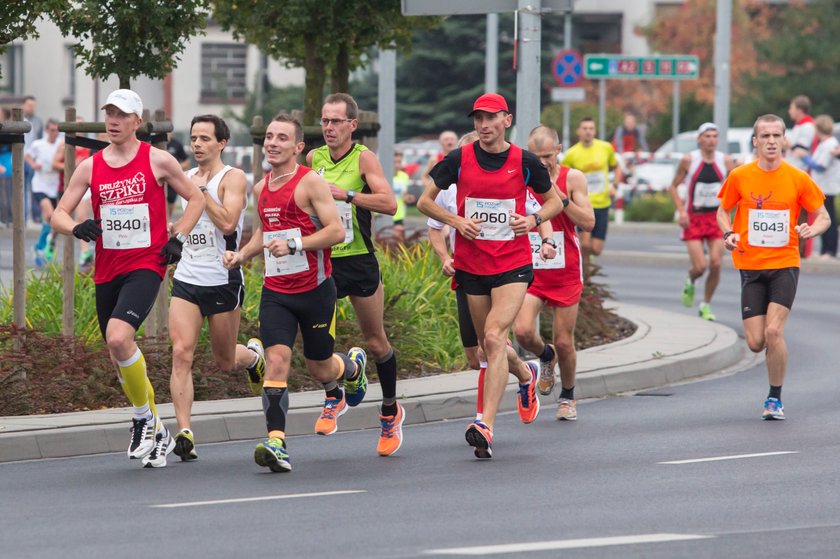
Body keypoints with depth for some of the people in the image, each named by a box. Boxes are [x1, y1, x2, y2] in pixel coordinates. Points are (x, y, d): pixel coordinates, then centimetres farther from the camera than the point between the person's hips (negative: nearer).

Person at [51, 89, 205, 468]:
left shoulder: (158, 161, -1)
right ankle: (156, 433, 30)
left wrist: (178, 238, -3)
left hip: (145, 266, -5)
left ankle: (144, 419, -7)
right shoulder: (90, 167, 6)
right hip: (106, 271, 5)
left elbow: (195, 198, 10)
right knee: (119, 356, 10)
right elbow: (58, 215, 6)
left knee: (119, 338, -26)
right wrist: (76, 228, -16)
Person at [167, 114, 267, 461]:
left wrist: (201, 190, -17)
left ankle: (253, 355, 46)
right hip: (186, 280, 4)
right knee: (181, 353, -14)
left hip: (223, 281, -4)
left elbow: (227, 223, -21)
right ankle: (184, 433, -17)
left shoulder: (232, 178, -7)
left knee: (225, 362, 9)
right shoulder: (188, 179, 12)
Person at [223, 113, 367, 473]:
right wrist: (242, 255, 8)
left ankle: (354, 366, 47)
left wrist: (294, 245, -25)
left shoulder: (310, 183, -11)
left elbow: (337, 231, -16)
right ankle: (276, 443, -23)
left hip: (315, 289, -4)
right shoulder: (261, 188, 9)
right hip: (275, 291, 4)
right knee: (276, 360, -15)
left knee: (319, 367, 10)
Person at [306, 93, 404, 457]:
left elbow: (389, 204, -21)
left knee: (375, 342, 8)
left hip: (358, 260, -3)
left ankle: (390, 411, 27)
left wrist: (346, 195, -26)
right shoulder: (313, 158, 6)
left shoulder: (364, 158, -8)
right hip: (321, 260, 3)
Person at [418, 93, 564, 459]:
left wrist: (534, 220, -8)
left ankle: (485, 425, -24)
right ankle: (527, 376, 47)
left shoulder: (524, 161, -1)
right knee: (489, 345, 12)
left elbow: (555, 200, 13)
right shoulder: (459, 159, 0)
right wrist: (457, 221, -11)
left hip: (513, 264, -3)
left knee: (494, 337, -19)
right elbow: (425, 201, 5)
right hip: (471, 264, 3)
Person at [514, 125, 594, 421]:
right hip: (529, 269, 1)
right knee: (522, 330, -18)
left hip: (565, 271, -1)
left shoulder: (573, 179, -4)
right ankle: (545, 356, 17)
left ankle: (567, 396, 26)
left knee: (564, 341, 3)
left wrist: (559, 196, -20)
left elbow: (588, 222, -12)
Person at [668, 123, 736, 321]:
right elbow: (674, 187, 1)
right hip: (693, 218, -2)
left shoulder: (725, 161, 0)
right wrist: (681, 211, -10)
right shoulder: (688, 160, -6)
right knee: (700, 267, -11)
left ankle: (706, 305, 10)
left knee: (716, 264, -8)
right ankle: (690, 283, 26)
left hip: (717, 217, 2)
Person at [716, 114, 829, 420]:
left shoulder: (798, 179, -3)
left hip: (784, 265, -2)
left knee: (773, 332, -17)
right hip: (750, 267, 2)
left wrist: (810, 230, -17)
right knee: (755, 343, -4)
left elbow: (823, 217, 5)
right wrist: (729, 234, -8)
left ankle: (775, 399, 1)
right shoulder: (739, 176, 0)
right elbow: (723, 212, 13)